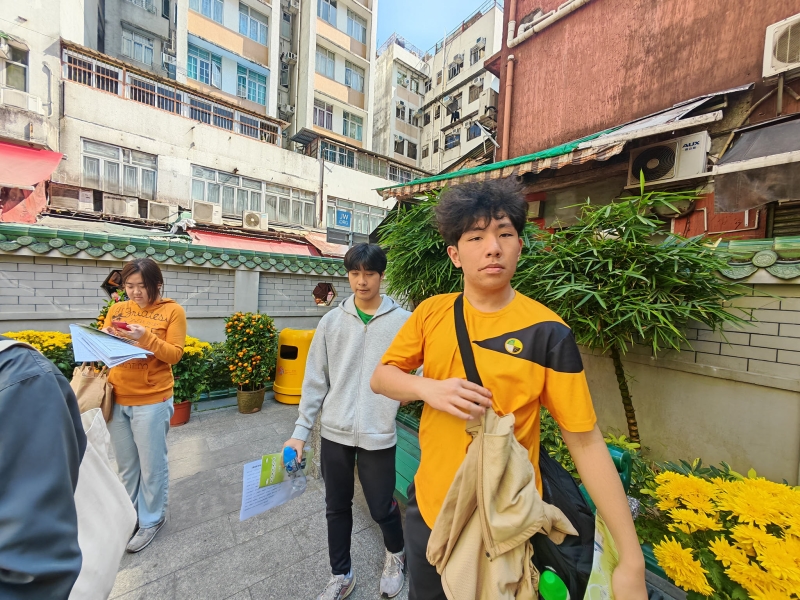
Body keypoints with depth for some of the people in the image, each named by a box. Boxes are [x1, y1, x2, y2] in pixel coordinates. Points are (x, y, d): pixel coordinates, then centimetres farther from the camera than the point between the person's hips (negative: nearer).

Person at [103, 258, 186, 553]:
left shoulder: (172, 310, -7)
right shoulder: (117, 309, 7)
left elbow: (175, 354, -11)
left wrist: (146, 337, -25)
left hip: (152, 401, -4)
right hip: (116, 399, 5)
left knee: (152, 465, 9)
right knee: (126, 465, 19)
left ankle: (151, 519, 29)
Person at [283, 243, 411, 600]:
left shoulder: (403, 321, -8)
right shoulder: (332, 321, -1)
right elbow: (315, 379, 3)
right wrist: (301, 430, 3)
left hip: (378, 434, -2)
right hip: (334, 432, 3)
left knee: (382, 507, 14)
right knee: (337, 508, 19)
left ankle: (396, 555, 48)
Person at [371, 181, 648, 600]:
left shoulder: (548, 332, -17)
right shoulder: (431, 313, -8)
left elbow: (585, 441, -12)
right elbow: (380, 378, -2)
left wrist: (631, 559, -11)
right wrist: (429, 388, -21)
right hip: (428, 505, 4)